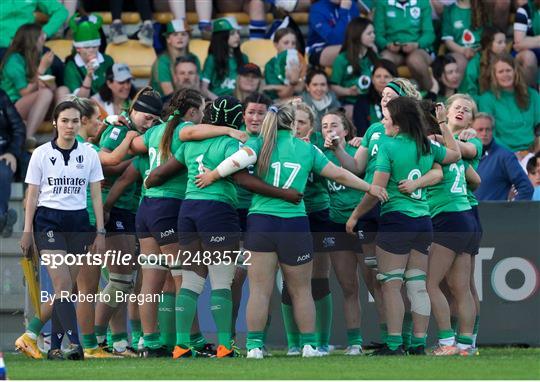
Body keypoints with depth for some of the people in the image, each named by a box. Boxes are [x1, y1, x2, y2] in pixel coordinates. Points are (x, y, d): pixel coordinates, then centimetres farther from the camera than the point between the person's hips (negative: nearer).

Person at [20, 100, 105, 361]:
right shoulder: (42, 154, 1)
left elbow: (96, 195, 7)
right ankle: (74, 343, -23)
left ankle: (54, 346, 10)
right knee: (63, 284, -15)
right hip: (48, 222, -3)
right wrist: (27, 231, -1)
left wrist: (100, 232, 2)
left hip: (78, 222, 3)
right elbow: (32, 195, 3)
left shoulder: (89, 154, 6)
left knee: (66, 287, 3)